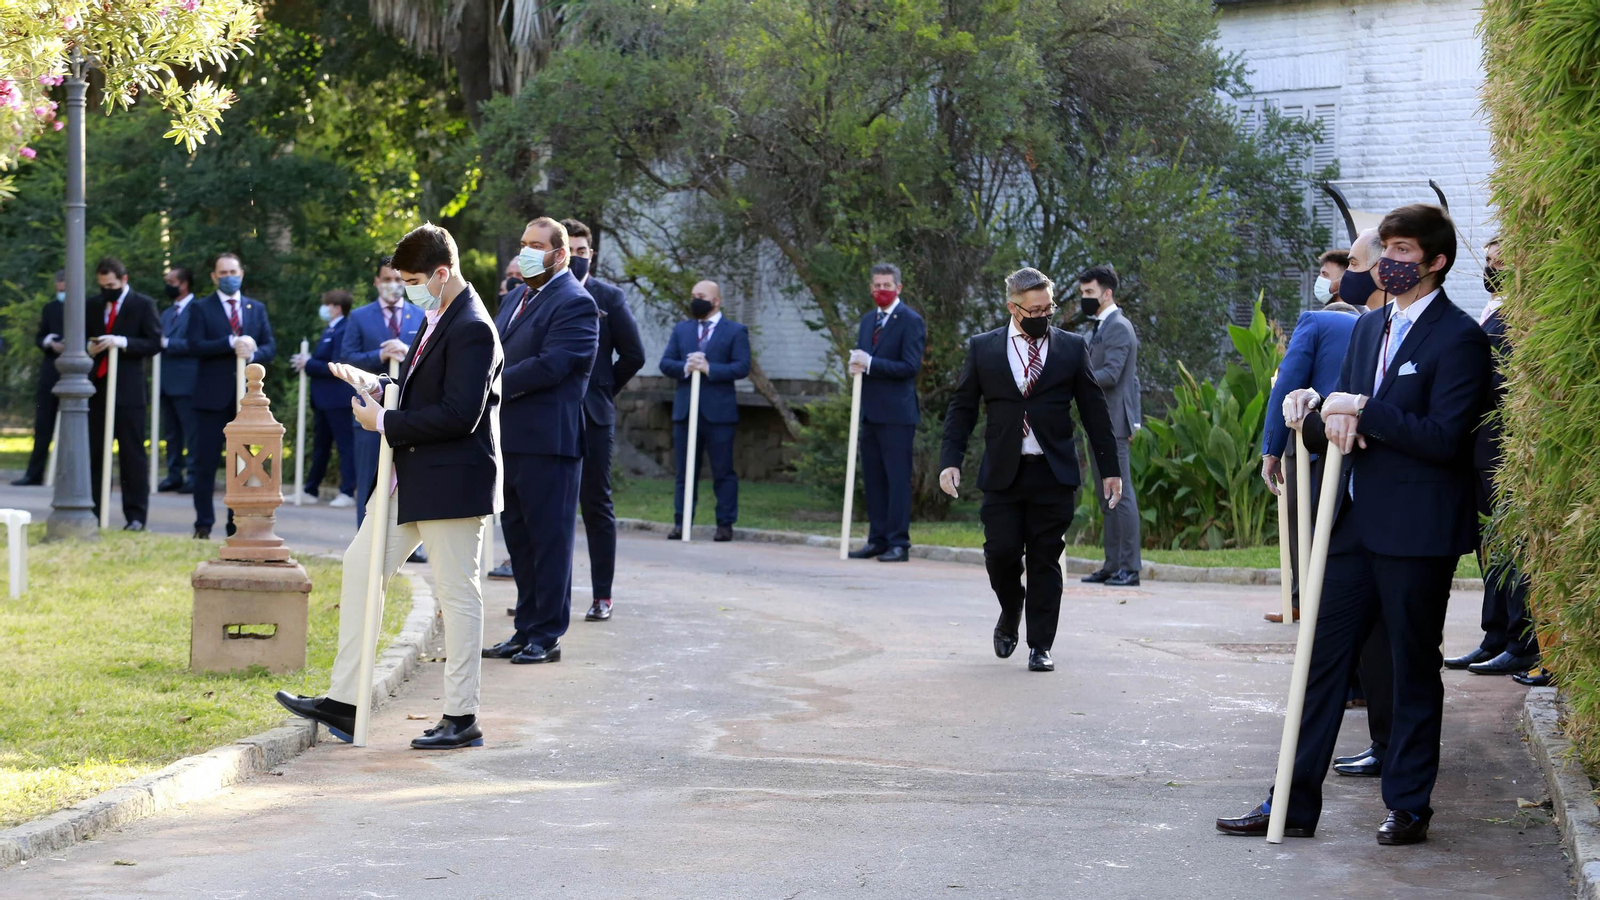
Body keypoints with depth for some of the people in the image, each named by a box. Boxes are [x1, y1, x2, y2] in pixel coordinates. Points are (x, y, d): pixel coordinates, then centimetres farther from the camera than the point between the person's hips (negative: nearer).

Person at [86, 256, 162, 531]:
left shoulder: (143, 305, -1)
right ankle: (91, 511, 11)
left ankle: (136, 516, 0)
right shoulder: (92, 306, 13)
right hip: (96, 388, 5)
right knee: (92, 453, 6)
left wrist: (122, 342, -19)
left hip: (128, 390, -5)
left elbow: (154, 343, -6)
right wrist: (88, 349, -1)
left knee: (132, 454, -2)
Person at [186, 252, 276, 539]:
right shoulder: (201, 308, 3)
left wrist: (253, 354, -14)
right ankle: (203, 524, 7)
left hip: (245, 397, 3)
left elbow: (270, 347, 8)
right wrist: (232, 344, -20)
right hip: (212, 396, -3)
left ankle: (237, 523, 12)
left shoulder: (256, 309, 14)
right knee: (206, 462, -1)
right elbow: (195, 346, -10)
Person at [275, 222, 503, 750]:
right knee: (360, 568, 10)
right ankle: (343, 702, 14)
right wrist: (378, 386, 3)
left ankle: (461, 718, 8)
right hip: (411, 478, 11)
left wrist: (383, 422, -18)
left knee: (457, 595, -1)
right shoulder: (439, 321, 13)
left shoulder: (471, 330, -18)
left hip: (451, 481, -11)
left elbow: (459, 415, -25)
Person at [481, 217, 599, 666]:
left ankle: (547, 636, 3)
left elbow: (549, 366, -20)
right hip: (509, 440, 9)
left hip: (547, 443, -9)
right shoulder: (517, 297, 18)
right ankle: (526, 629, 21)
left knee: (548, 540, -2)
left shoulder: (575, 304, -11)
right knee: (519, 539, 13)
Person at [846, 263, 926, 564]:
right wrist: (856, 365, -3)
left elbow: (910, 367, -15)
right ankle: (878, 539, 15)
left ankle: (899, 543, -3)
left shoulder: (910, 321, -7)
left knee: (897, 479, -5)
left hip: (896, 413, -8)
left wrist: (870, 364, -19)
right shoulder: (868, 319, 17)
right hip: (870, 412, 8)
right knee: (873, 479, 10)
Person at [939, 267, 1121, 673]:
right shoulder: (983, 349, 6)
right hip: (1002, 473, 0)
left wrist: (1109, 469, 7)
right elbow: (961, 408, 8)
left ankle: (1040, 646, 8)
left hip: (1054, 473, 0)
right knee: (1001, 552, -5)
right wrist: (951, 460, -3)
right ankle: (1010, 613, 25)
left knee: (1045, 561, 0)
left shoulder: (1072, 348, 6)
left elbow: (1095, 411, 9)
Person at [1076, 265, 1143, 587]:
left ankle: (1129, 568, -9)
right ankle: (1111, 566, 15)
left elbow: (1110, 374, -21)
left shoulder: (1118, 327, -12)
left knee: (1121, 496, -9)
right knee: (1107, 499, 12)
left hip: (1112, 424, -11)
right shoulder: (1100, 328, 20)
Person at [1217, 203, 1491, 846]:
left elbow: (1444, 437, -18)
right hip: (1354, 525, 7)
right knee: (1323, 660, 6)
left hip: (1417, 531, -7)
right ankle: (1295, 803, 11)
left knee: (1413, 670, 5)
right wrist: (1317, 415, -7)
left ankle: (1408, 805, 15)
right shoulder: (1368, 329, 15)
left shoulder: (1458, 337, -9)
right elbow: (1330, 428, 16)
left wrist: (1362, 412, -17)